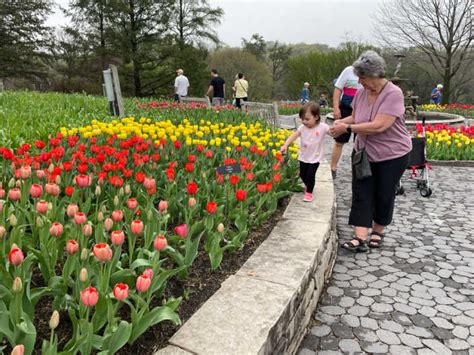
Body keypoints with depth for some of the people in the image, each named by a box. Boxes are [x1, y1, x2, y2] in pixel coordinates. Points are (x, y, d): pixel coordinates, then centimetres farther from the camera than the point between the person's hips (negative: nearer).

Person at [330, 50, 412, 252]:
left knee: (384, 195, 10)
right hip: (364, 153, 5)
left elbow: (379, 126, -31)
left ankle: (377, 232, 29)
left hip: (391, 156, -5)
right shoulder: (361, 93, -3)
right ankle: (361, 237, -2)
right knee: (361, 194, -2)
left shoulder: (393, 94, -22)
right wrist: (342, 121, -9)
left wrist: (347, 128, -26)